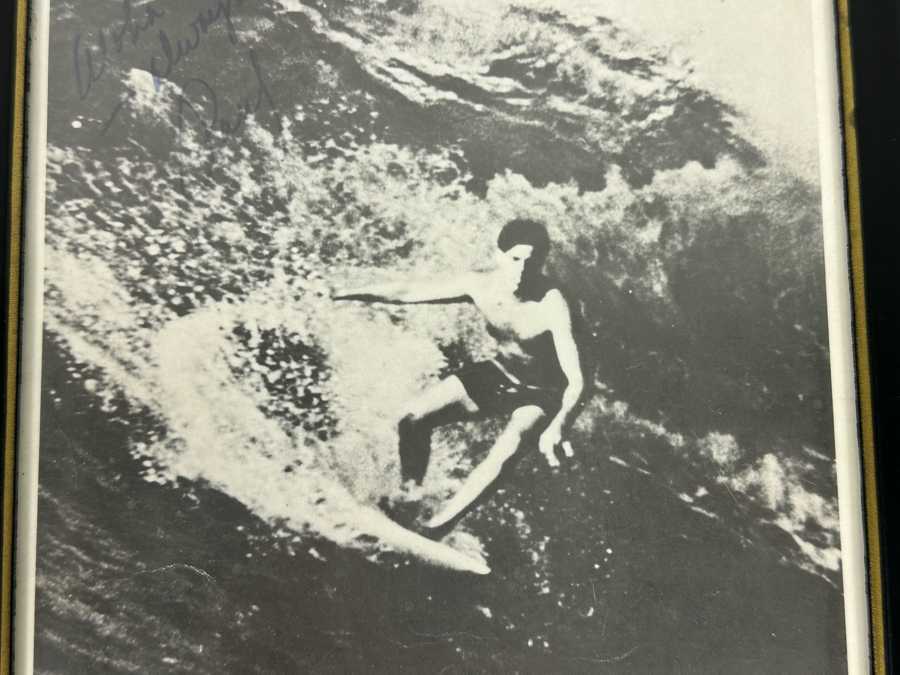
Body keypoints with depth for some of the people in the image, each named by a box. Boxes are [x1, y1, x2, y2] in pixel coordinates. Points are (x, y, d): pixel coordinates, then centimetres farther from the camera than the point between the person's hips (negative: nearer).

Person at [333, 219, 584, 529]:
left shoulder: (550, 304, -30)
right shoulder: (480, 285, -18)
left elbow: (575, 379, -34)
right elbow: (407, 291, -13)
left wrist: (557, 427, -52)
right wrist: (344, 293, -19)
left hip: (541, 394, -5)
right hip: (497, 373, 5)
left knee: (500, 456, -33)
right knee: (412, 418, -8)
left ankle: (434, 526, -17)